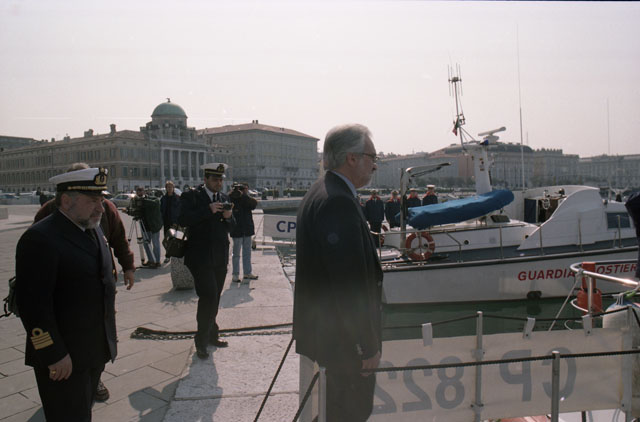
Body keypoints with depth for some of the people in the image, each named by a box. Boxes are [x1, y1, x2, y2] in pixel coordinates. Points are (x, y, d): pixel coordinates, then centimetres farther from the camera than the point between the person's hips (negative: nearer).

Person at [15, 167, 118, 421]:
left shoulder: (93, 230, 6)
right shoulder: (40, 238, -20)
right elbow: (32, 304, -23)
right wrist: (54, 355, -20)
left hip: (96, 350, 8)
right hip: (63, 357, -8)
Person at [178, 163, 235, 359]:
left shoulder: (223, 198, 12)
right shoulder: (191, 196, -5)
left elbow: (230, 227, 14)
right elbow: (182, 220, -19)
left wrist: (228, 217, -8)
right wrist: (208, 211, -24)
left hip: (220, 257, 6)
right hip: (200, 257, -6)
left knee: (214, 298, 13)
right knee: (208, 297, -11)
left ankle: (211, 335, 27)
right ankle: (202, 341, 3)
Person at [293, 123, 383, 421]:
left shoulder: (320, 193, 10)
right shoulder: (339, 202, -24)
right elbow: (350, 281, -26)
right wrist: (369, 346, -19)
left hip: (323, 327, 10)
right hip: (343, 338, -10)